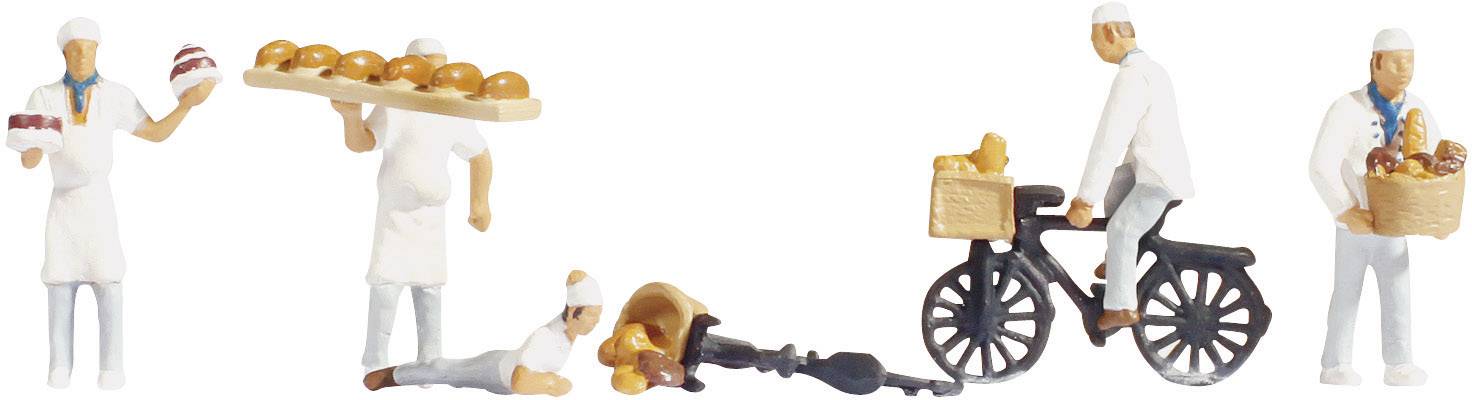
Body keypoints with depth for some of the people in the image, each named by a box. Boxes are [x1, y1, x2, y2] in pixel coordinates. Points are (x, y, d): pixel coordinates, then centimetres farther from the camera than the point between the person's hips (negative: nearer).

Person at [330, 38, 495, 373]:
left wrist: (480, 202, 5)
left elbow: (480, 155, 14)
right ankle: (374, 365, 0)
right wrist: (352, 116, -51)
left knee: (429, 287, 8)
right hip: (395, 211, -3)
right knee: (385, 285, -10)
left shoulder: (452, 116, -1)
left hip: (431, 216, 3)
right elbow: (361, 143, -29)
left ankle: (429, 363, 18)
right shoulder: (394, 109, -13)